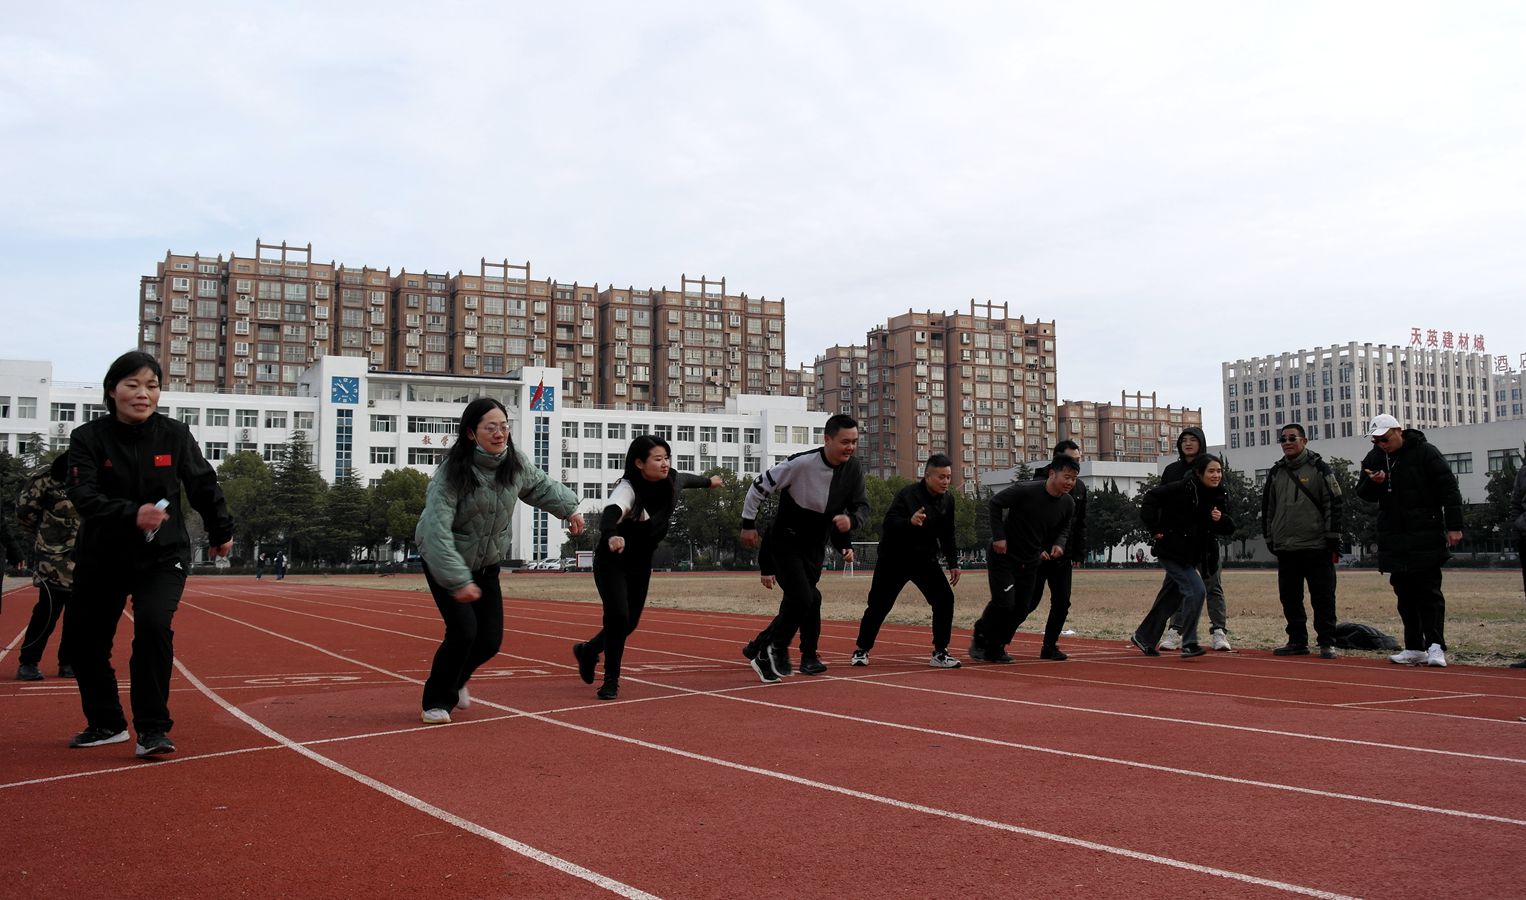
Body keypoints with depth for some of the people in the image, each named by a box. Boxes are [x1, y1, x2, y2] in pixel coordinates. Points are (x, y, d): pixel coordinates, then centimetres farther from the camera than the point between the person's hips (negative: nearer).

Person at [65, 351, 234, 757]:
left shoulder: (175, 434, -6)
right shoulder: (88, 438, -9)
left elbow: (204, 485, 7)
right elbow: (83, 496, -22)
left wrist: (221, 530, 17)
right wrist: (131, 515, -38)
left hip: (163, 555, -2)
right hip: (102, 557, 2)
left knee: (153, 626, -22)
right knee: (83, 638, 9)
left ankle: (152, 728, -9)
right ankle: (106, 724, 32)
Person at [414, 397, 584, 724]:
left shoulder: (515, 463, -8)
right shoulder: (451, 473, -27)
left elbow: (541, 486, 15)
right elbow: (437, 530, -32)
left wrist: (569, 508, 4)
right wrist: (458, 581, -36)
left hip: (487, 563, 6)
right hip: (444, 562, -5)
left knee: (491, 640, 3)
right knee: (463, 631, -17)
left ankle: (455, 681, 36)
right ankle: (437, 700, 7)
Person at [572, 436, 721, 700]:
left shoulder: (671, 482, -9)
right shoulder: (627, 489, -29)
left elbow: (686, 479, 15)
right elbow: (612, 511, -50)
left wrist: (708, 481, 37)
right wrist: (611, 535, -73)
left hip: (641, 564, 7)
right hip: (612, 562, -6)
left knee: (630, 623, 11)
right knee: (618, 616, -18)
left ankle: (588, 651, 40)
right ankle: (611, 680, 3)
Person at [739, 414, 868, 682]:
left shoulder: (853, 469, -7)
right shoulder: (802, 463, -25)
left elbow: (862, 506, 1)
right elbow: (760, 486, -15)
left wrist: (852, 519, -23)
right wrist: (748, 524, -8)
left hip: (816, 546, 6)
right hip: (785, 541, -6)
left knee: (803, 600, 5)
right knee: (803, 599, -16)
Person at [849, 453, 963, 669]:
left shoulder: (948, 500, 1)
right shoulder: (907, 494, -19)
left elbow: (947, 536, 13)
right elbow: (889, 523, -29)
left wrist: (953, 563, 8)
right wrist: (910, 522, -47)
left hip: (925, 559, 5)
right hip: (894, 559, -5)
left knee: (945, 599, -10)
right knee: (879, 605, 0)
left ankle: (939, 653, 1)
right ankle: (862, 650, 17)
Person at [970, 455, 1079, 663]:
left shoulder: (1068, 503, -4)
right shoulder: (1025, 490, -23)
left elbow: (1064, 528, 14)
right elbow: (996, 502, -13)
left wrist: (1059, 543, -7)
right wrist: (998, 536, -17)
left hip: (1030, 561, 6)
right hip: (1004, 555, -6)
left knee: (1020, 608, 4)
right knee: (1004, 603, -13)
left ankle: (995, 649, 21)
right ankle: (980, 638, 14)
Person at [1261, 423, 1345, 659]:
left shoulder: (1320, 468, 0)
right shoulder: (1276, 473, 13)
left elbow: (1333, 504, -4)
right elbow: (1267, 507, 19)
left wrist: (1333, 539, -8)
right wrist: (1269, 539, 15)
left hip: (1316, 546, -5)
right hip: (1285, 548, 5)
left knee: (1323, 597, -2)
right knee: (1290, 598, 8)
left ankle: (1327, 643, 5)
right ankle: (1297, 641, 17)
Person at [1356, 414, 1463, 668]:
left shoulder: (1425, 452, -6)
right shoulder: (1374, 458, 9)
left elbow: (1449, 489, -7)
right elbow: (1363, 493, 14)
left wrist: (1454, 525, -13)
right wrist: (1373, 483, -10)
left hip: (1426, 538, -5)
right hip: (1394, 539, 6)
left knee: (1429, 591, -5)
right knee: (1404, 594, 8)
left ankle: (1435, 646, -5)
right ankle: (1414, 648, 13)